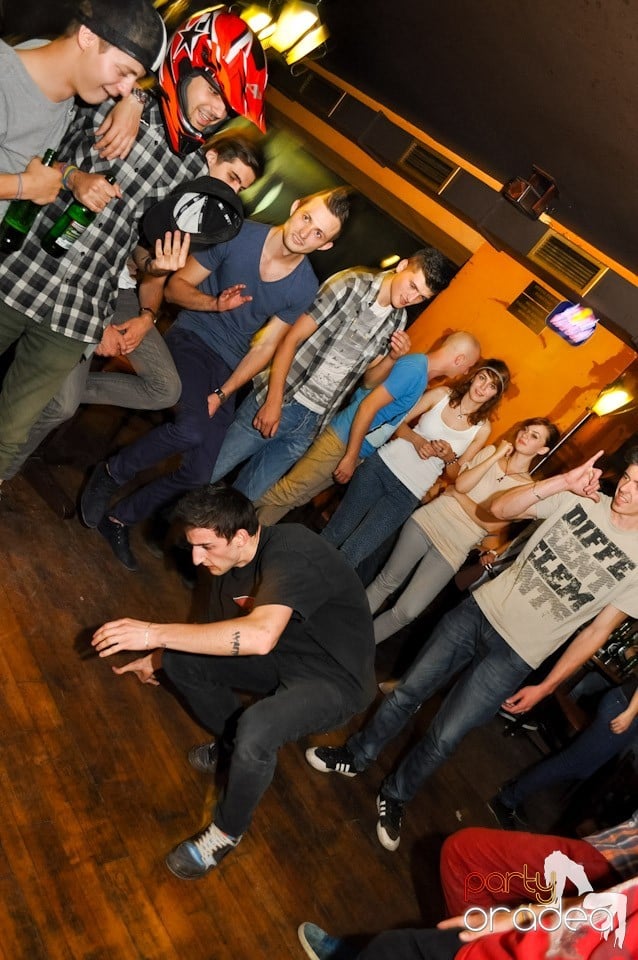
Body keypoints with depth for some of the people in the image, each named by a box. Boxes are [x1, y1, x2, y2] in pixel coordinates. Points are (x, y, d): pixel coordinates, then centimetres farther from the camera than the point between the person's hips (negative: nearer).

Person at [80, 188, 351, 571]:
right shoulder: (239, 235, -12)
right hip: (191, 337, -3)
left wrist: (221, 393, -8)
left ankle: (120, 519, 17)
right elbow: (177, 285, -5)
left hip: (229, 366, 3)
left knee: (199, 473, -6)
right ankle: (111, 474, -3)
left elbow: (265, 346, -2)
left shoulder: (305, 288, -7)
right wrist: (215, 303, -24)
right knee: (191, 429, -31)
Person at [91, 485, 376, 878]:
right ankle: (232, 743, 20)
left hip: (335, 679, -7)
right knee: (180, 661, -4)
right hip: (286, 657, 8)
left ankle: (228, 832, -2)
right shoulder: (228, 565, -5)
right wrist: (157, 657, 3)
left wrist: (155, 632, -42)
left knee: (256, 728, -34)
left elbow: (259, 636, -47)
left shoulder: (290, 552, -31)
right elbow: (220, 635, 11)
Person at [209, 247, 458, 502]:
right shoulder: (350, 285, -11)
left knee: (246, 496, 10)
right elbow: (291, 339, -13)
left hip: (311, 424, 5)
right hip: (277, 402, -4)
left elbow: (369, 380, 12)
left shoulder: (397, 321, 6)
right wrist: (273, 402, -18)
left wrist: (392, 358, -9)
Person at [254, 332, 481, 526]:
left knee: (294, 499, 12)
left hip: (356, 451, 10)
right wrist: (350, 457, -19)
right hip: (341, 441, -10)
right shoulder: (414, 368, -18)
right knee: (286, 494, -6)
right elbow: (368, 406, -21)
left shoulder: (421, 372, 12)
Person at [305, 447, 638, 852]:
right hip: (480, 610, 2)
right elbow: (500, 509, -12)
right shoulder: (581, 500, -7)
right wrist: (562, 482, -26)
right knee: (408, 692, 9)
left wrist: (546, 687, 0)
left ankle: (395, 796, 31)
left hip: (514, 655, -2)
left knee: (444, 738, 2)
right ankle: (356, 757, 34)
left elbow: (598, 630, -2)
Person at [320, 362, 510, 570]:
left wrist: (449, 456, -15)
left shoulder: (482, 428, 0)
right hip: (382, 465, 1)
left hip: (408, 492, -1)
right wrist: (416, 439, -14)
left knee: (350, 554, -7)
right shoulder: (442, 394, 1)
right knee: (332, 535, 4)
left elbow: (455, 475, 6)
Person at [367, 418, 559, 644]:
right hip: (429, 520, 2)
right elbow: (460, 483, -9)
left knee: (406, 612, -5)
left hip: (453, 549, -2)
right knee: (387, 581, 4)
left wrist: (457, 495, -8)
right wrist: (496, 456, -10)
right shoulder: (490, 451, 6)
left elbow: (492, 524, -12)